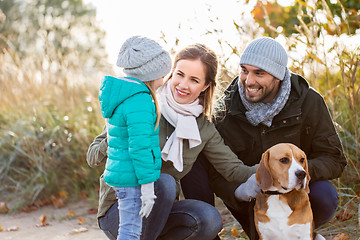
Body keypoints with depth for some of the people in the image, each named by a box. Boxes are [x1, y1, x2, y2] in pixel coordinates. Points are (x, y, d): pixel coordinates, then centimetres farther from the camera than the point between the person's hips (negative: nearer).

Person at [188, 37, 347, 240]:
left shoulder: (309, 102, -14)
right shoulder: (228, 111, -12)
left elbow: (334, 159, -15)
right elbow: (216, 173, -14)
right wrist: (238, 191, -38)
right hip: (252, 202, 2)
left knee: (325, 195, -34)